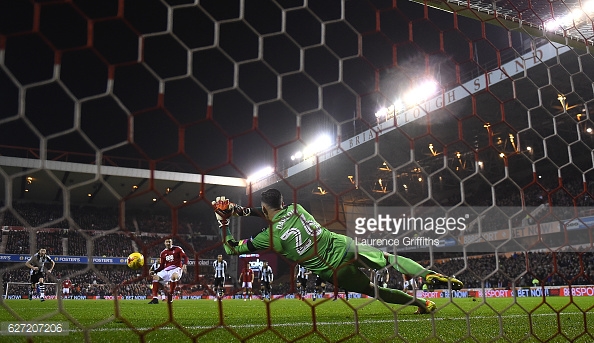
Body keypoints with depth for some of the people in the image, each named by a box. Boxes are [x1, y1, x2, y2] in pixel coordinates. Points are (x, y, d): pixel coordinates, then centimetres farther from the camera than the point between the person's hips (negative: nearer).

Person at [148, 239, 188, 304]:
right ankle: (155, 298, -7)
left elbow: (185, 257, -10)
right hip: (166, 270, 6)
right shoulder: (163, 253, 15)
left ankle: (170, 295, -28)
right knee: (156, 277, -8)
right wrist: (154, 271, 3)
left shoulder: (177, 249, 0)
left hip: (176, 269, -6)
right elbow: (161, 266, 17)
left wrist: (184, 264, -30)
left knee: (174, 276, -38)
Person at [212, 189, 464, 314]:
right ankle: (430, 274, 1)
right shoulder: (296, 208, 1)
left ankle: (422, 303, 23)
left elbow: (232, 249, 0)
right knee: (389, 259, 18)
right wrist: (238, 210, 22)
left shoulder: (269, 237, -11)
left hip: (335, 272, -3)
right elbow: (275, 214, 24)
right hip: (346, 247, 3)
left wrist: (223, 220, 8)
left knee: (373, 290, 19)